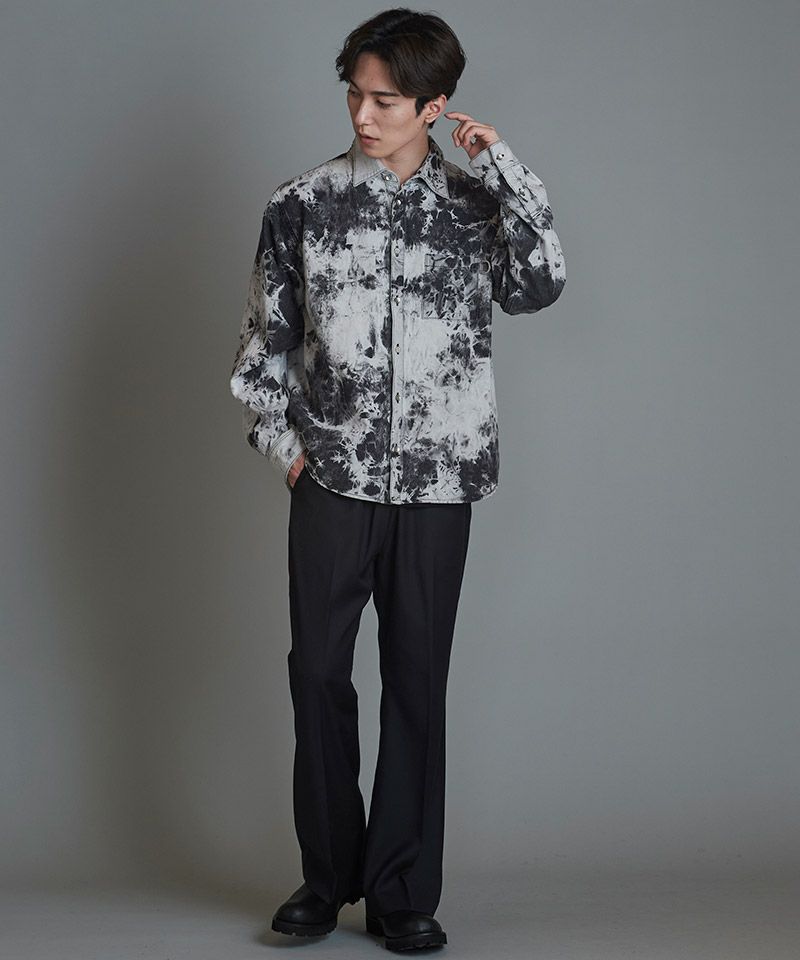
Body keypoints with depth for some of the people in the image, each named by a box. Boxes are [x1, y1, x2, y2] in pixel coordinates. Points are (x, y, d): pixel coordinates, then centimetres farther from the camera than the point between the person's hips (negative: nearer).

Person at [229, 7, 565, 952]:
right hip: (332, 480, 0)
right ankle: (327, 875, 18)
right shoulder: (303, 203, 2)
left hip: (437, 484, 0)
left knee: (417, 680, 4)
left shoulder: (473, 204, 3)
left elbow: (538, 287, -14)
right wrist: (282, 442, 1)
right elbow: (264, 335, 8)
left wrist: (504, 169, -13)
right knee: (319, 671, 3)